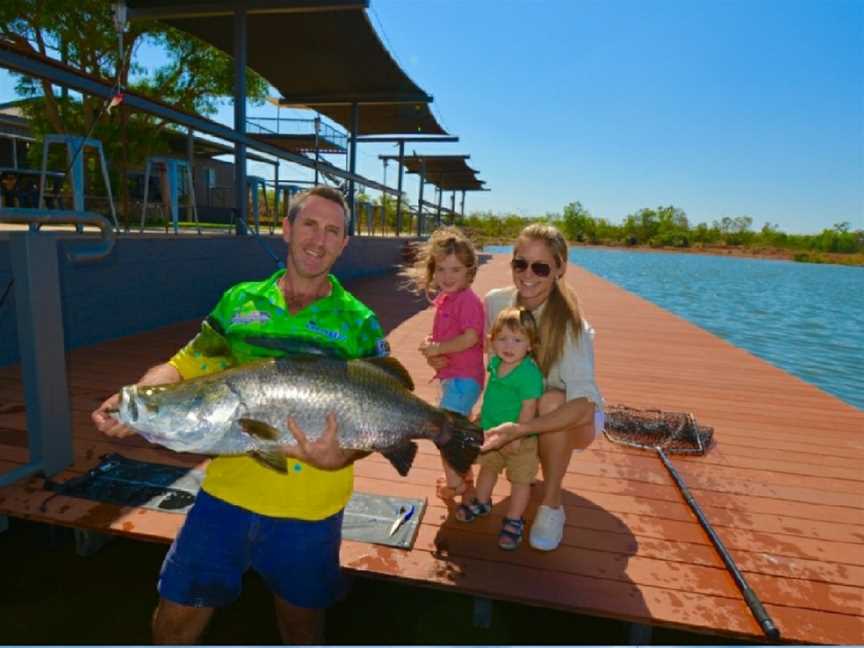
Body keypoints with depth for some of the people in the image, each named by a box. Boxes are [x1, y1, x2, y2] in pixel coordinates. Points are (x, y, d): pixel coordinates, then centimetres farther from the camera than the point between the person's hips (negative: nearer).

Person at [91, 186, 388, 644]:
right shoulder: (239, 301, 3)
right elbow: (185, 365, 4)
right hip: (228, 490, 2)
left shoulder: (359, 323, -5)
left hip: (310, 506, -1)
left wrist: (342, 456, -25)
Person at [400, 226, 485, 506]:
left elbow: (470, 338, -27)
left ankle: (455, 483, 12)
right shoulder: (444, 300, 8)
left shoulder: (468, 300, -19)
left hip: (463, 378, -9)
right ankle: (463, 475, 40)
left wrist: (437, 348, -18)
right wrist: (431, 347, -6)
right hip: (455, 376, 9)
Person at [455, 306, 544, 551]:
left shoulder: (529, 372, -28)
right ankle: (482, 503, 49)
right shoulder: (496, 363, -6)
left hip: (519, 439, -7)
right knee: (488, 467, 26)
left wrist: (516, 437, -25)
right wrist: (484, 418, 16)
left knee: (520, 480, 11)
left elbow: (529, 407, -26)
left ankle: (514, 522, 29)